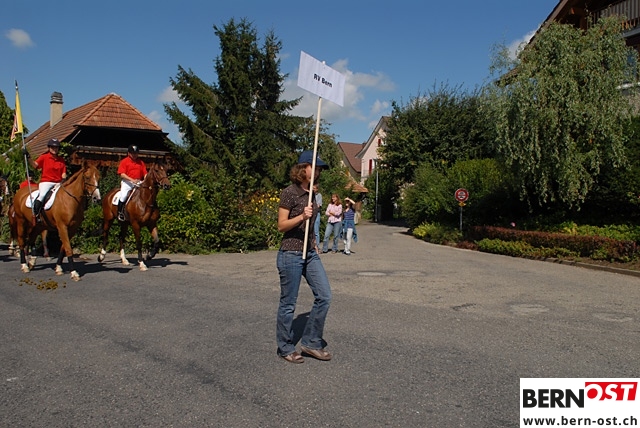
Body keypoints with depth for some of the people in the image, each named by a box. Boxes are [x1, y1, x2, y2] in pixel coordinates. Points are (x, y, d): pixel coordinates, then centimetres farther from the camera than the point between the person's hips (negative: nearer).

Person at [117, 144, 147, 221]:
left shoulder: (141, 162, 15)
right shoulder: (124, 161, 3)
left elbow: (145, 173, 11)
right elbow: (122, 174, -8)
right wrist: (132, 180, -21)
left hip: (139, 182, 4)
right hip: (127, 182, -4)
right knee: (124, 195, -24)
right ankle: (120, 213, -10)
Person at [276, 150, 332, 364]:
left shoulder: (311, 193, 11)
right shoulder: (289, 193, -12)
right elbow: (281, 225, -12)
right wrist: (301, 216, -26)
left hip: (310, 253, 8)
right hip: (291, 254, -7)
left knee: (324, 296, 3)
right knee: (288, 303, 4)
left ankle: (311, 342, 17)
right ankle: (286, 348, 20)